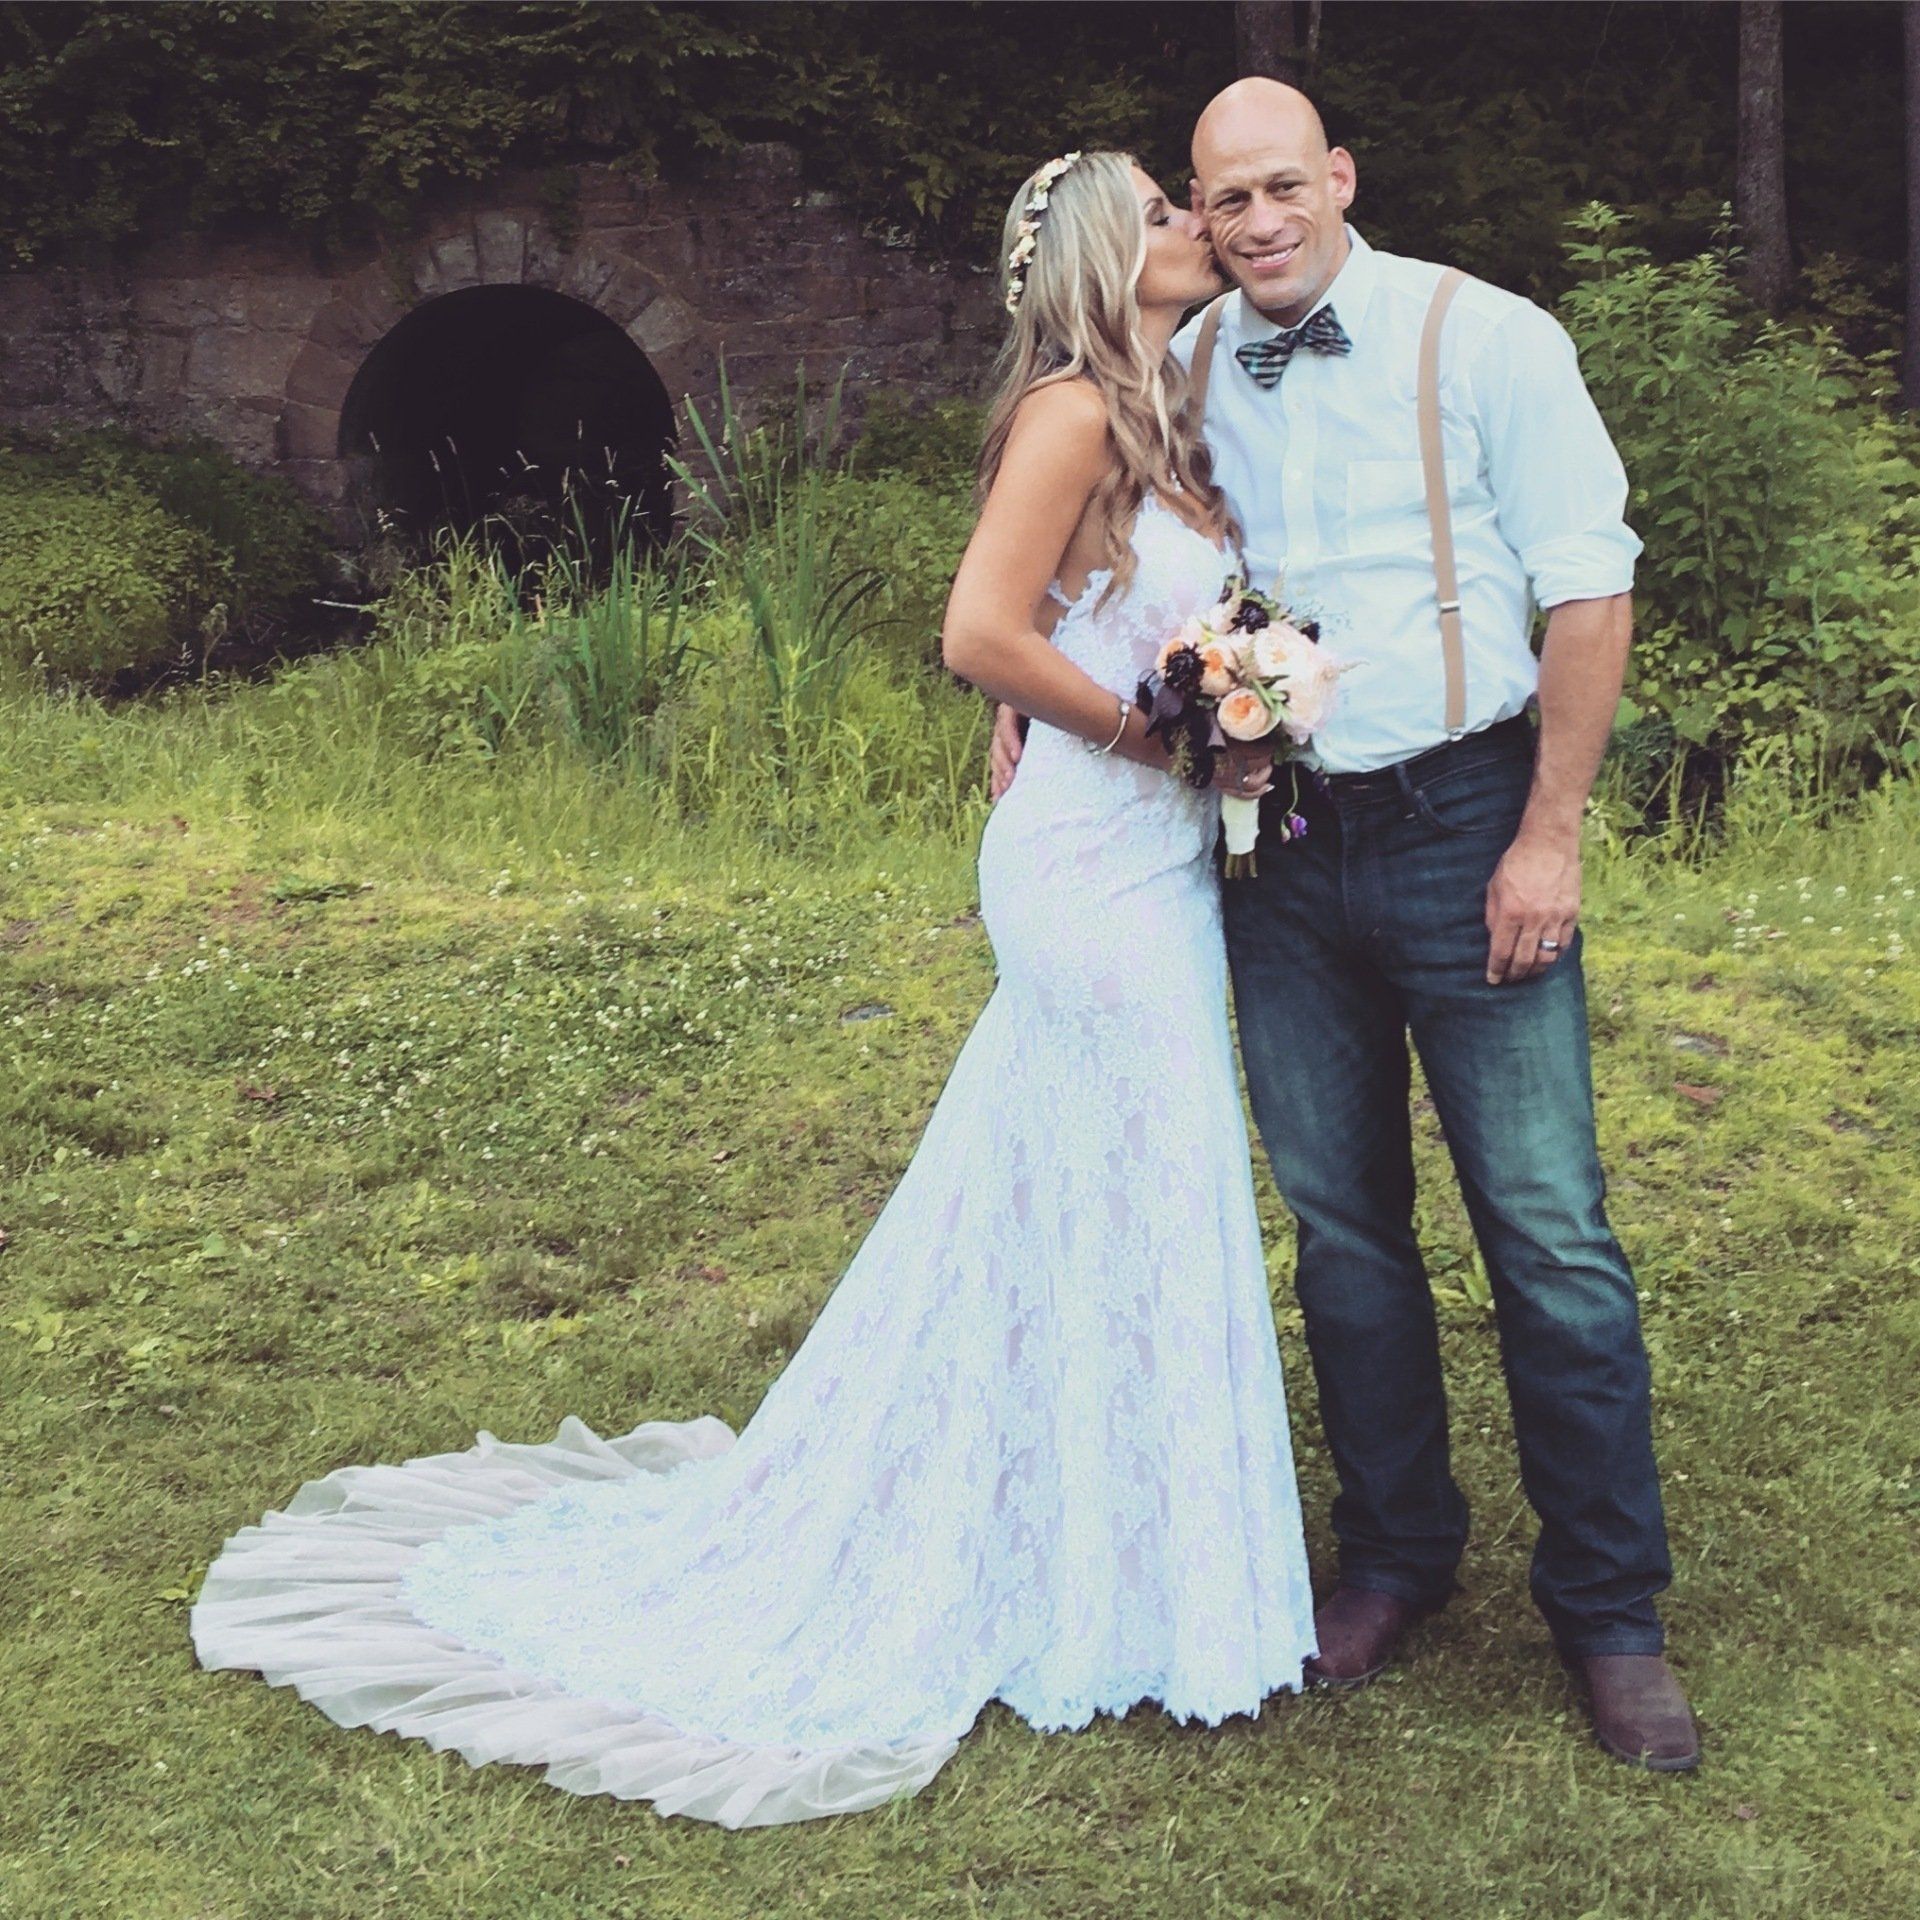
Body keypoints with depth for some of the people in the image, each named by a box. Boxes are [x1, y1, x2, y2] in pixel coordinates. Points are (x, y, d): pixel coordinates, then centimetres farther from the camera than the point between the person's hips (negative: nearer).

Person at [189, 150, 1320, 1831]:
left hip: (1155, 869, 9)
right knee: (1118, 1214, -1)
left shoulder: (1162, 420, 17)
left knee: (1049, 1217, 15)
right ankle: (1101, 1598, 15)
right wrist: (1169, 734, -14)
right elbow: (982, 632, -20)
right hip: (1097, 870, -9)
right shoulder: (1075, 407, -11)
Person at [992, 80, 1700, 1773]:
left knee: (1549, 1230, -2)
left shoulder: (1484, 340, -5)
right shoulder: (1182, 372, 7)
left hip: (1464, 826, -4)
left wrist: (1549, 836, -12)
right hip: (1280, 848, 4)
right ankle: (1395, 1554, 28)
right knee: (1341, 1223, 12)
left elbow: (1589, 590, -7)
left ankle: (1610, 1610, 12)